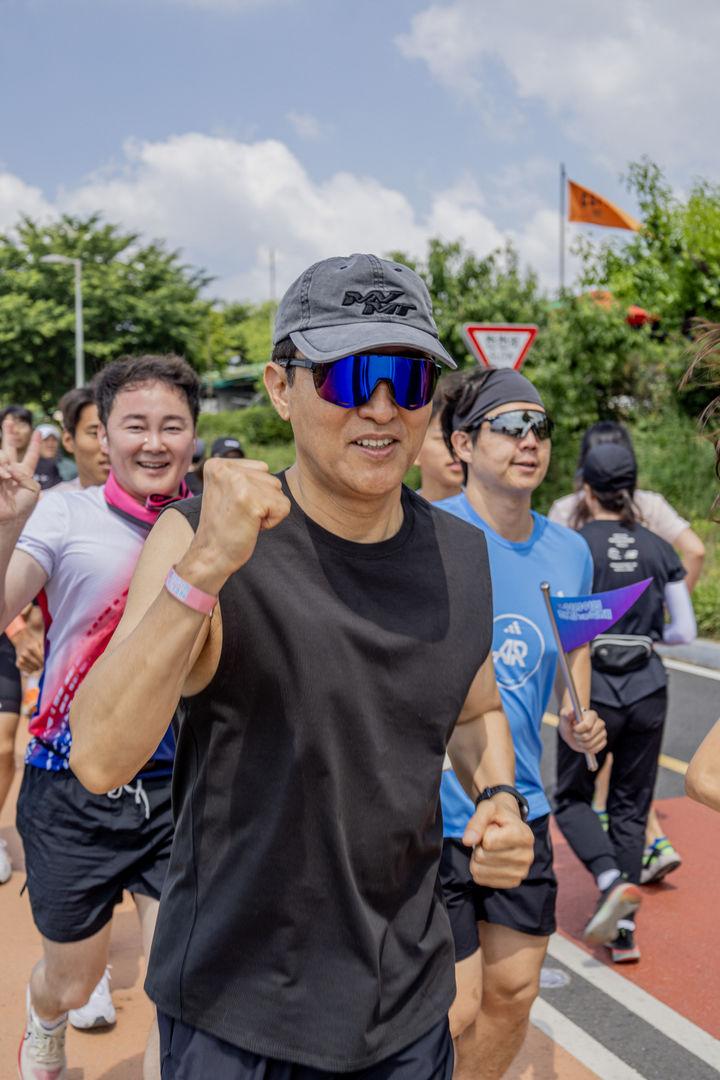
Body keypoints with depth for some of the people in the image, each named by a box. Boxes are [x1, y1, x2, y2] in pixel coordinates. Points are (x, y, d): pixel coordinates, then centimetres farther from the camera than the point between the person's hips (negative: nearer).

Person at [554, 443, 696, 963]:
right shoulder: (659, 549, 4)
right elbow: (685, 631, 4)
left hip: (593, 687, -3)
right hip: (648, 687, 3)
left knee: (573, 798, 15)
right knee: (631, 807, 14)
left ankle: (613, 881, -10)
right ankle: (624, 931, 14)